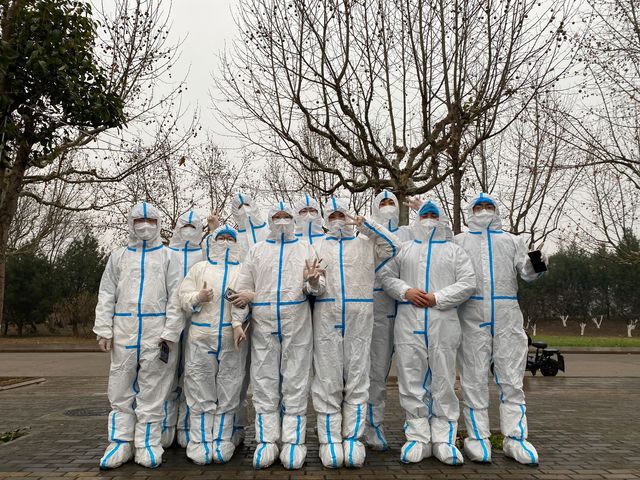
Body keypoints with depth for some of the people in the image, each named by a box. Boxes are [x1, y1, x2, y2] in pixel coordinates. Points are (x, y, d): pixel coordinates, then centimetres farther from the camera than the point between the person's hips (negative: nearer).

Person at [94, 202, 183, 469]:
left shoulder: (168, 257, 7)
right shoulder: (118, 256, 15)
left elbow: (176, 297, 0)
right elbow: (106, 296, 11)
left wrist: (170, 332, -9)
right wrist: (104, 330, 1)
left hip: (157, 333, -2)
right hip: (123, 332, 3)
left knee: (152, 389, 2)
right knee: (121, 389, 5)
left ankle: (147, 445, 10)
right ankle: (121, 444, 15)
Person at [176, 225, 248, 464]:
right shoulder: (199, 268, 14)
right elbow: (184, 298, 8)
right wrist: (198, 298, -13)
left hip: (233, 339, 0)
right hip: (201, 338, 0)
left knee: (228, 392, 4)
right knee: (201, 393, 4)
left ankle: (222, 442, 15)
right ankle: (200, 443, 14)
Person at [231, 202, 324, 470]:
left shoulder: (306, 250, 12)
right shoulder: (256, 250, 13)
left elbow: (318, 288, 4)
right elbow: (243, 288, 8)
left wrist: (313, 282, -19)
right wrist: (237, 321, -1)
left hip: (297, 324, -1)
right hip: (263, 325, 1)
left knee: (295, 383, 3)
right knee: (264, 382, 5)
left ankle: (293, 442, 11)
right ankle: (266, 442, 15)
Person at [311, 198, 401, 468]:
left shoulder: (366, 243, 15)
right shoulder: (317, 246, 16)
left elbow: (393, 245, 0)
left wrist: (364, 223, -3)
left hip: (359, 319, 0)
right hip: (326, 319, 0)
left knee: (357, 380, 3)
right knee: (328, 382, 1)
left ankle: (352, 439, 12)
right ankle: (330, 441, 9)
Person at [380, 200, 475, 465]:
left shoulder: (455, 251, 14)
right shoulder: (404, 248, 18)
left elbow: (467, 283, 2)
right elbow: (387, 275, 10)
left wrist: (437, 298, -9)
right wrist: (406, 291, -8)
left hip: (443, 323, -1)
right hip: (408, 322, 1)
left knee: (443, 381, 1)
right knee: (412, 382, 1)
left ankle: (444, 440, 10)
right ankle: (418, 439, 10)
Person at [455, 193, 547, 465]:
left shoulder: (511, 240, 18)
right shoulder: (460, 241, 15)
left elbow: (527, 273, 8)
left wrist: (536, 263, -13)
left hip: (507, 316, 2)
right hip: (472, 316, -1)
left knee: (511, 379, 3)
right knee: (474, 379, 2)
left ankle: (515, 439, 12)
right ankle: (477, 438, 10)